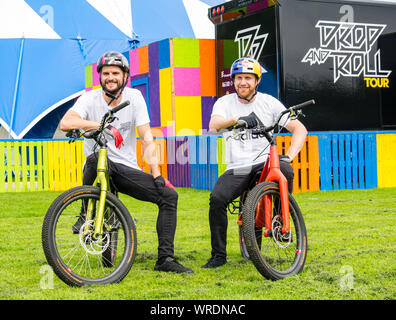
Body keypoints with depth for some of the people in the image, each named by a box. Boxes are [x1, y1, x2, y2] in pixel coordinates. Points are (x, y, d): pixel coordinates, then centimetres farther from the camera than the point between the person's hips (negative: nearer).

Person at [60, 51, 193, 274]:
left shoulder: (134, 97, -1)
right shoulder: (90, 98, -6)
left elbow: (147, 139, -5)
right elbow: (66, 123, -25)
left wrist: (157, 175, -15)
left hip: (127, 169, 3)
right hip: (98, 167, -3)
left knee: (169, 195, -13)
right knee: (98, 157, -38)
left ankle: (165, 259, -8)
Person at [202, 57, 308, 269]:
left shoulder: (269, 102, 4)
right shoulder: (225, 103, 3)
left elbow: (299, 129, 3)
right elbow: (214, 125, -19)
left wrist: (289, 156, -14)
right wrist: (237, 119, -40)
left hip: (264, 163, 0)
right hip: (236, 169, 0)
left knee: (285, 171, -33)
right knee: (217, 198, -26)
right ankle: (218, 255, -9)